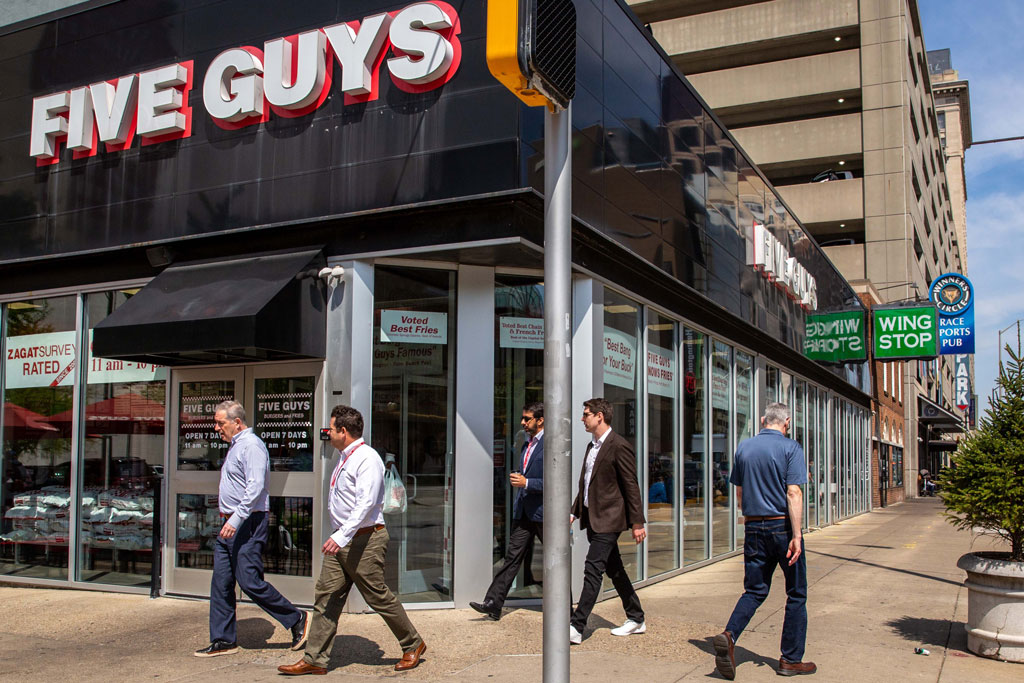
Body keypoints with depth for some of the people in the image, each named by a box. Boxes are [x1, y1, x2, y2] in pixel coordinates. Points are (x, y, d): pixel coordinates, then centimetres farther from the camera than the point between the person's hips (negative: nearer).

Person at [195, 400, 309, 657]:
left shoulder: (251, 446, -14)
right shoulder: (235, 446, 18)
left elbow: (255, 487, -24)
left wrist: (236, 520, -29)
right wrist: (227, 516, 19)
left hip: (248, 524, -10)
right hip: (230, 524, 10)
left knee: (249, 581, -9)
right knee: (221, 583, 8)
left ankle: (296, 619, 5)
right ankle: (223, 640, 15)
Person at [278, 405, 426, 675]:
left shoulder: (367, 459, -16)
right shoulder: (345, 458, 15)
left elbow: (366, 503, -26)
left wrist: (342, 536, -34)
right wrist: (339, 536, 20)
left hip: (364, 540, -9)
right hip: (341, 540, 9)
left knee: (378, 597, 0)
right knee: (326, 596, 4)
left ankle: (413, 645, 18)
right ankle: (315, 660, 8)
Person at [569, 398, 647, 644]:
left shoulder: (619, 446, -13)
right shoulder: (592, 446, 15)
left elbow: (631, 486, -14)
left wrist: (637, 522, -14)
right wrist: (574, 512, 17)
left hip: (608, 519, -9)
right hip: (593, 519, 9)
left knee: (593, 570, -12)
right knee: (614, 570, 15)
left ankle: (576, 627, -13)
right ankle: (636, 619, 27)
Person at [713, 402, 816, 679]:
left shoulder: (744, 448, 6)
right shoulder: (790, 448, -8)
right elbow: (793, 493, -17)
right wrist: (796, 536, -18)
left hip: (753, 527, 4)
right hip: (782, 526, -4)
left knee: (755, 590, 11)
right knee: (796, 594, 10)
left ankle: (729, 636, -12)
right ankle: (791, 659, 14)